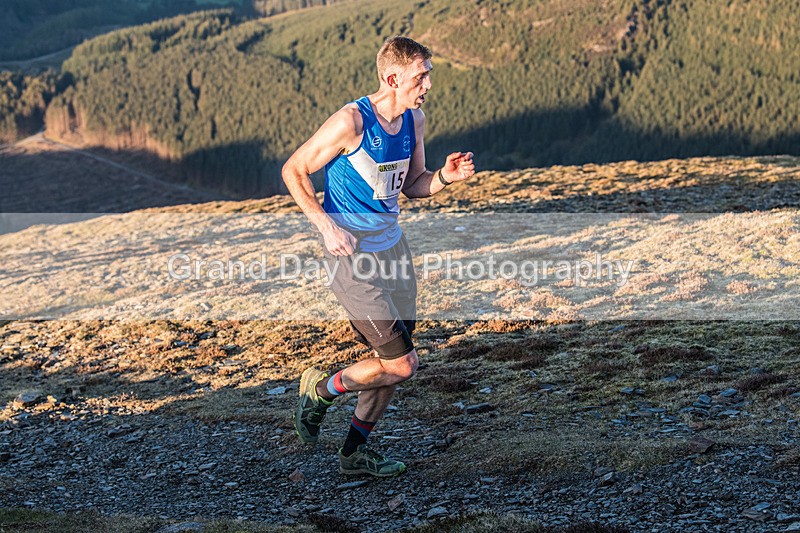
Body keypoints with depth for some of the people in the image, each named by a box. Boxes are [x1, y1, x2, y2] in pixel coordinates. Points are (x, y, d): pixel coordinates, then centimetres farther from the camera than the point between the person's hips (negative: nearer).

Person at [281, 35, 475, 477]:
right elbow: (293, 170, -11)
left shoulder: (414, 120, 3)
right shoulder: (351, 122, -20)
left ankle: (354, 452, 29)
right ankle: (321, 389, 18)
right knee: (402, 364, -7)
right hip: (351, 254, -8)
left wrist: (444, 177, -7)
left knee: (394, 360, 13)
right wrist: (326, 225, -22)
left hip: (392, 246, 8)